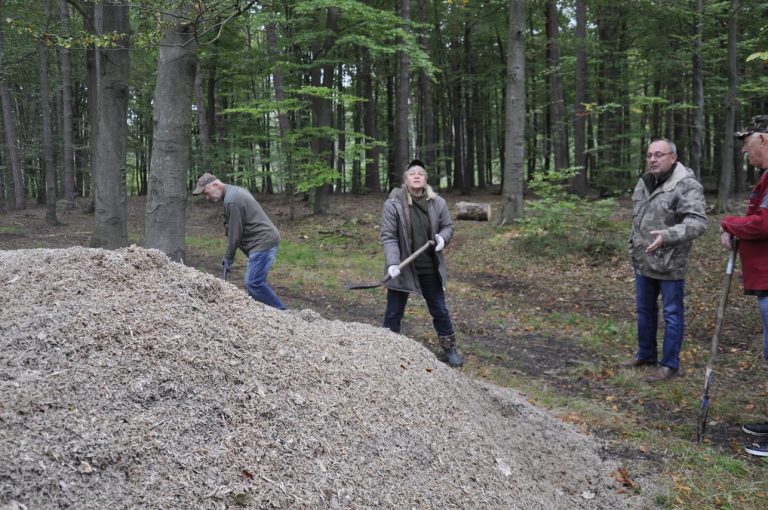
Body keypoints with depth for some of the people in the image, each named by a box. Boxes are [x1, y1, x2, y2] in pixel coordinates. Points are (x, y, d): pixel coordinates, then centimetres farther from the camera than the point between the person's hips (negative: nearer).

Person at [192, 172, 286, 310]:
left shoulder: (231, 200, -17)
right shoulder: (235, 191, 16)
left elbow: (235, 233, -13)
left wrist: (228, 259, -2)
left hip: (263, 242, -11)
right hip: (264, 241, 11)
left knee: (253, 283, -13)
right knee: (255, 281, 12)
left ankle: (280, 313, -7)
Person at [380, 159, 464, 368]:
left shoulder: (438, 203, -4)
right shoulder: (393, 204, -13)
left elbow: (448, 226, 10)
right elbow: (388, 236, -13)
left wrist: (443, 237, -13)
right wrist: (392, 263, -25)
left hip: (430, 268, 3)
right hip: (402, 269, -2)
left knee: (440, 310, 15)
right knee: (394, 313, 9)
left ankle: (450, 348, 32)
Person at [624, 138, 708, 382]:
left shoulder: (687, 186, -17)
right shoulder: (644, 182, 9)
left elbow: (697, 222, -28)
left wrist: (667, 236, -40)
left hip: (670, 264, -8)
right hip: (643, 262, 8)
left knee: (672, 314, 3)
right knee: (645, 311, 19)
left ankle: (669, 364, 14)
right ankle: (646, 354, 35)